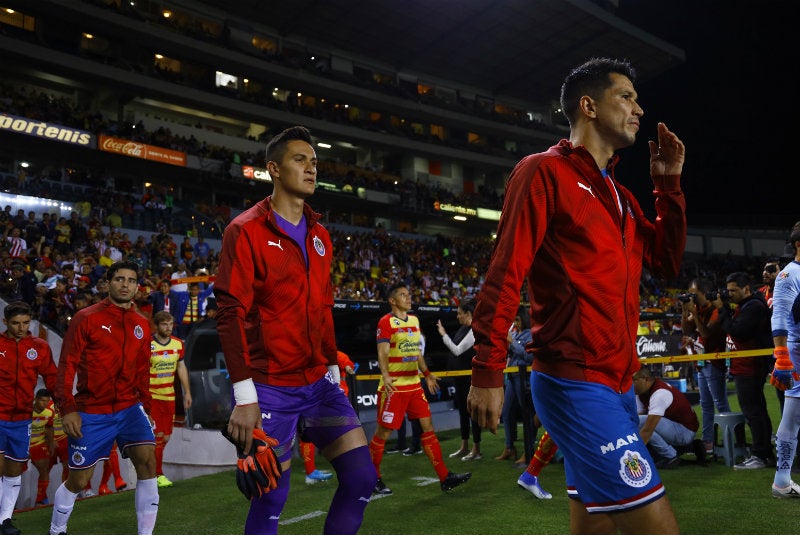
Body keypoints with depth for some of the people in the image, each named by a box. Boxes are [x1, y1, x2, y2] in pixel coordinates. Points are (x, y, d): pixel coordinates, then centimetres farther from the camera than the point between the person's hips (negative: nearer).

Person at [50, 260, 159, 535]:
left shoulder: (142, 324, 8)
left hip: (129, 407, 3)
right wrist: (67, 409, -14)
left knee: (147, 460, -16)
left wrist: (146, 408, 12)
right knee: (78, 480, 7)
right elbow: (67, 365, -8)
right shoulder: (87, 318, -6)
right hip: (91, 412, -3)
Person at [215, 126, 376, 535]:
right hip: (270, 389, -6)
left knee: (361, 479, 1)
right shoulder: (246, 230, -8)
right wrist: (244, 396, -19)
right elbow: (230, 313, -14)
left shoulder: (319, 235, 13)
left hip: (319, 383, 6)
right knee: (271, 501, 3)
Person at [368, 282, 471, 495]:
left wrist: (427, 374, 23)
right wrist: (385, 376, -31)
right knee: (383, 432, 1)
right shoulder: (386, 322, -9)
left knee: (428, 427, 5)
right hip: (394, 386, -7)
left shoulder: (414, 320, 14)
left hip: (414, 384, 7)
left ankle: (445, 477, 9)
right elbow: (382, 353, -16)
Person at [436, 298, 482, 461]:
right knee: (462, 410, 14)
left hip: (470, 377, -9)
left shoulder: (474, 331, -16)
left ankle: (476, 449, 5)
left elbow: (458, 350, -21)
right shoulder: (463, 328, 11)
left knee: (472, 410, -3)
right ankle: (464, 447, 23)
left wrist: (444, 335, -17)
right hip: (460, 376, 9)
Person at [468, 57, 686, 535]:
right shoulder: (545, 171, -7)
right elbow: (505, 275, -13)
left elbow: (666, 262, 18)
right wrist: (488, 372, -16)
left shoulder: (619, 194, 19)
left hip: (618, 385, 9)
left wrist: (670, 184, 12)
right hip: (575, 384, -9)